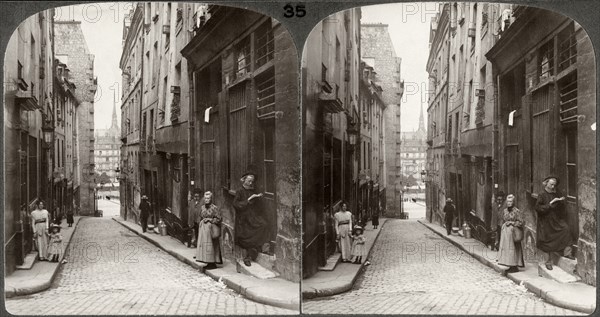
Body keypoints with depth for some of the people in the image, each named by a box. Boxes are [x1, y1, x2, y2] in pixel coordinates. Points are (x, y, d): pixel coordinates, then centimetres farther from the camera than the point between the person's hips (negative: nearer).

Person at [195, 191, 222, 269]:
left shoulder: (214, 208, -8)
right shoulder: (202, 207, 9)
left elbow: (218, 219, -7)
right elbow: (199, 217, 20)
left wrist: (209, 220, -12)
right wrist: (201, 222, 4)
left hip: (211, 228, -6)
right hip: (203, 228, 6)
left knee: (210, 245, -6)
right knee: (203, 245, 5)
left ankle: (213, 263, 1)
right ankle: (209, 263, 11)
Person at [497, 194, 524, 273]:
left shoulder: (517, 211, -9)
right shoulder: (504, 211, 10)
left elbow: (521, 222, -8)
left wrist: (511, 223, -12)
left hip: (513, 231, -6)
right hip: (505, 232, 6)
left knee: (513, 248, -4)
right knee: (505, 248, 5)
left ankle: (515, 267, 2)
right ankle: (511, 266, 12)